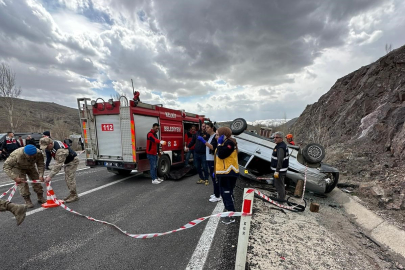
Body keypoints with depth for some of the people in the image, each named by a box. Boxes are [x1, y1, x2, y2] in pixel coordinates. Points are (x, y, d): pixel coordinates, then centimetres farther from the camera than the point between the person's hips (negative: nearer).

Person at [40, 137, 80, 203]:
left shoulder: (60, 150, -35)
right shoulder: (53, 144, -5)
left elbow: (58, 164, -34)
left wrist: (50, 176, -32)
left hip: (72, 161, -10)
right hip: (66, 161, 10)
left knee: (70, 178, -9)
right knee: (67, 179, 13)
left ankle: (74, 196, 1)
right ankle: (72, 194, 23)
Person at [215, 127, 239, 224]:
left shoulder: (229, 143, -15)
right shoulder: (224, 143, 16)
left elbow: (221, 155, -27)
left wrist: (219, 144, -18)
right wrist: (216, 171, 19)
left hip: (229, 173, -10)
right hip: (223, 173, 10)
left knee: (228, 194, -5)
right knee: (224, 193, 16)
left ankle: (231, 216, 6)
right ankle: (229, 212, 29)